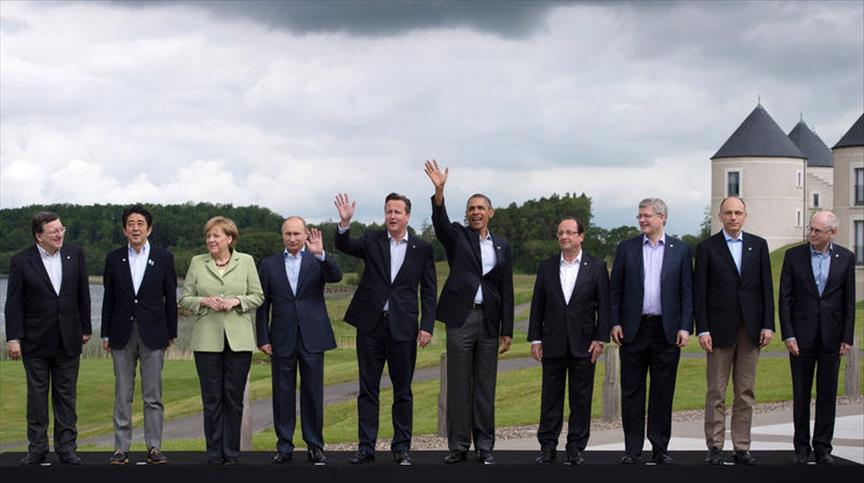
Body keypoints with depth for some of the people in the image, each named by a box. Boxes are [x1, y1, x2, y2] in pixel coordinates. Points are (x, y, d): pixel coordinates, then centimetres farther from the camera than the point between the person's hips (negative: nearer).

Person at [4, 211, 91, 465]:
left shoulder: (75, 255, 2)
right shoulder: (21, 261, -6)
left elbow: (83, 294, 8)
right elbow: (14, 303, -5)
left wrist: (85, 328, 8)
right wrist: (13, 338, -9)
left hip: (68, 339, 2)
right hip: (35, 340, -2)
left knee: (66, 395, 7)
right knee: (37, 395, 6)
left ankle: (66, 447, 13)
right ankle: (37, 448, 13)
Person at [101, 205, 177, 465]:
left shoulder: (164, 258, 3)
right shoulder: (114, 258, 6)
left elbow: (170, 298, 5)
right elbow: (109, 298, 8)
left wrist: (171, 333, 3)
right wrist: (105, 334, 4)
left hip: (152, 335, -1)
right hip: (122, 335, 1)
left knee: (153, 395, 2)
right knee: (122, 395, 4)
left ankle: (154, 447, 7)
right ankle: (121, 448, 8)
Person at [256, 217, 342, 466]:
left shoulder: (317, 260, 5)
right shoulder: (270, 264, 7)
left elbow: (336, 276, -15)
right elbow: (263, 304, 7)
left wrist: (321, 254, -31)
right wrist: (263, 338, 0)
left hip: (312, 338, -1)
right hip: (282, 339, 1)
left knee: (313, 393, 3)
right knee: (283, 393, 5)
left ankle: (315, 445, 10)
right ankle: (284, 446, 12)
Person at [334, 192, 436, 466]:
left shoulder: (422, 249, 4)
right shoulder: (371, 240, 6)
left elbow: (428, 291, 4)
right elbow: (344, 246, -10)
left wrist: (427, 326, -4)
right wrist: (345, 223, -28)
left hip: (403, 328, -1)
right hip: (371, 325, 1)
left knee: (402, 390, 5)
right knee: (368, 389, 4)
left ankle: (402, 448, 13)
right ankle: (366, 447, 9)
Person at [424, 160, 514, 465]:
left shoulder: (502, 246, 11)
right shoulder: (457, 237, 5)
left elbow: (506, 290, 9)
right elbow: (440, 222, -17)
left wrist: (507, 331, 4)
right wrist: (439, 191, -35)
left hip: (489, 322, 2)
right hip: (460, 318, -2)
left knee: (485, 386, 5)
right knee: (458, 385, 1)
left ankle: (484, 447, 12)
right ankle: (458, 446, 6)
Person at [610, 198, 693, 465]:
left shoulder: (680, 250, 5)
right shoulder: (626, 248, 7)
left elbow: (687, 292, 3)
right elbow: (615, 289, 7)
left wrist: (685, 327, -4)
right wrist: (615, 323, -2)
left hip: (667, 330, 0)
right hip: (633, 329, 1)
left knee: (663, 392, 4)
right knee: (632, 391, 3)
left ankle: (660, 448, 12)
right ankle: (632, 449, 8)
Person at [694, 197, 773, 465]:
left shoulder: (758, 245, 9)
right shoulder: (707, 248, 2)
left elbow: (766, 288, 7)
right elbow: (700, 292, -1)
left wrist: (768, 325, 0)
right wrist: (702, 330, -7)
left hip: (751, 328, 2)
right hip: (720, 329, -2)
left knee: (746, 392, 5)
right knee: (716, 391, 0)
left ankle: (742, 448, 9)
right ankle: (715, 447, 6)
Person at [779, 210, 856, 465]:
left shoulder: (845, 258, 2)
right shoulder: (794, 255, -1)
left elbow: (849, 301, 3)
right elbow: (785, 298, -1)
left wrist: (847, 338, -1)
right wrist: (788, 335, -7)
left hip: (831, 336, 1)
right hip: (802, 334, -1)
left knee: (828, 393, 4)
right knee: (801, 393, 4)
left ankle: (823, 447, 11)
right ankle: (802, 446, 13)